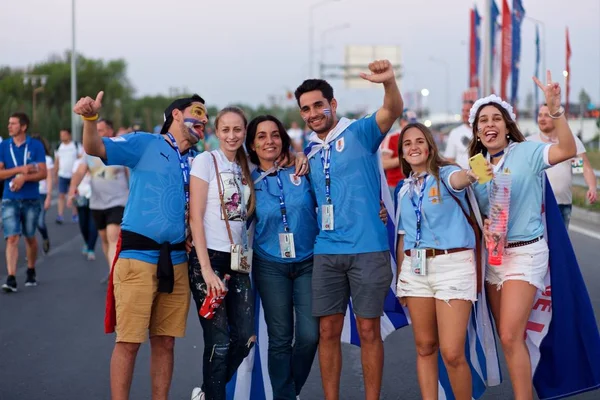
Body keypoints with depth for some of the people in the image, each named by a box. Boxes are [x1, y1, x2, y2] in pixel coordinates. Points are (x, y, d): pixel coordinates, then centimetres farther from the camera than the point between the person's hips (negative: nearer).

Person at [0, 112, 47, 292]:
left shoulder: (36, 146, 0)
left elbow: (43, 173, -6)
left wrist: (24, 178, -20)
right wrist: (19, 169, -14)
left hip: (31, 199, 0)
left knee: (30, 237, 11)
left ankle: (31, 272, 30)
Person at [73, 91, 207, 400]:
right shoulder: (145, 143, 1)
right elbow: (95, 149, -11)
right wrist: (90, 118, -30)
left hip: (177, 261, 5)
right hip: (139, 255, -5)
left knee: (165, 342, 9)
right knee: (129, 341, -6)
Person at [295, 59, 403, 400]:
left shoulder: (359, 133, -2)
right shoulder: (309, 153, 14)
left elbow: (393, 111, -22)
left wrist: (389, 82, -41)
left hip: (368, 249, -5)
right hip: (327, 252, 5)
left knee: (369, 330, 2)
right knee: (328, 331, 7)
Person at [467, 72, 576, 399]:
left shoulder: (526, 153, -9)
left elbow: (567, 150, -27)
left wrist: (554, 108, -38)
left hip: (525, 252, -7)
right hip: (492, 252, 7)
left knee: (511, 336, -15)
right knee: (506, 336, 12)